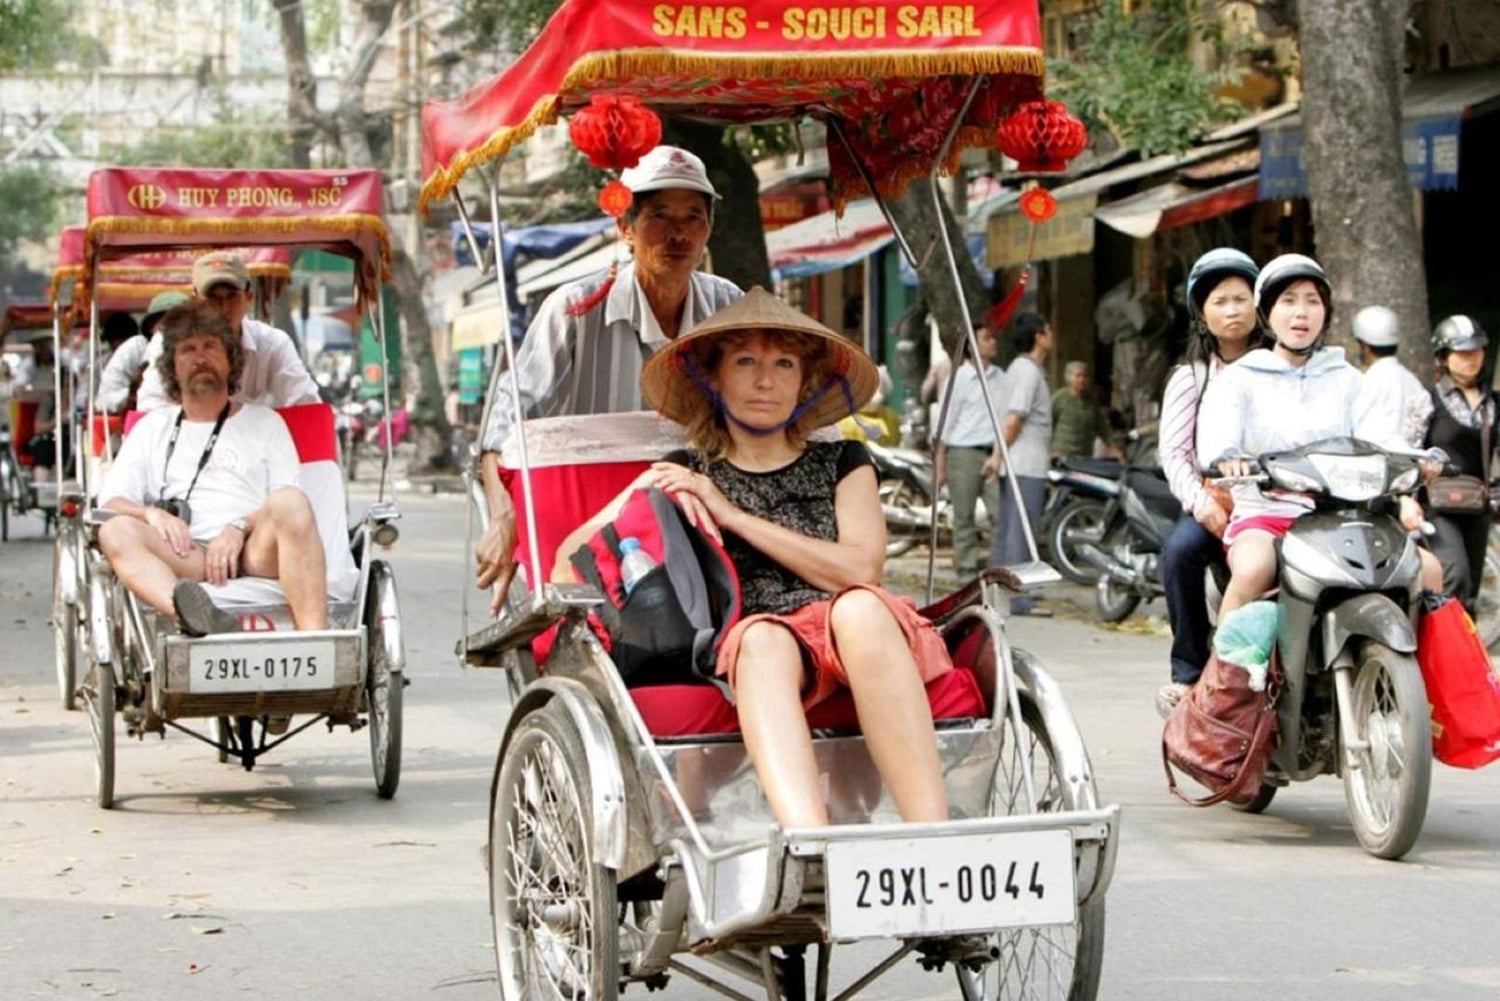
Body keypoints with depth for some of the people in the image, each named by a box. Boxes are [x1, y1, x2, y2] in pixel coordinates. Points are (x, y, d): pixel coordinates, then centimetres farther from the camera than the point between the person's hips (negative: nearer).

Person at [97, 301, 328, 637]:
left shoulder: (265, 422, 24)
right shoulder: (152, 427, 28)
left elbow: (287, 509, 11)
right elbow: (110, 502, 16)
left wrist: (240, 527, -9)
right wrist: (152, 513, -7)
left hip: (256, 555, -1)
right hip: (186, 557, 1)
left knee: (290, 502, -32)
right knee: (116, 530, -28)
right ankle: (197, 620, -58)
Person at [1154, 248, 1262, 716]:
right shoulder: (1190, 378, 16)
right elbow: (1173, 450, 4)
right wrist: (1199, 500, -15)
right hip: (1212, 498, 1)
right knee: (1180, 549, -31)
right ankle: (1189, 669, -22)